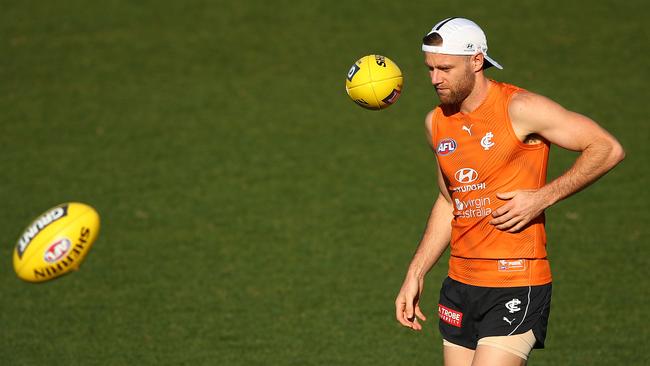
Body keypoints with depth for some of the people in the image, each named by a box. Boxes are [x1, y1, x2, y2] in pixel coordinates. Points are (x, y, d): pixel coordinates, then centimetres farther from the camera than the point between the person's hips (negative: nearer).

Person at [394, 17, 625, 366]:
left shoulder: (520, 109, -10)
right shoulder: (436, 122, 10)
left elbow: (608, 149, -9)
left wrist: (541, 198, -16)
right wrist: (415, 274, 19)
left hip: (517, 288, -7)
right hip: (460, 285, 7)